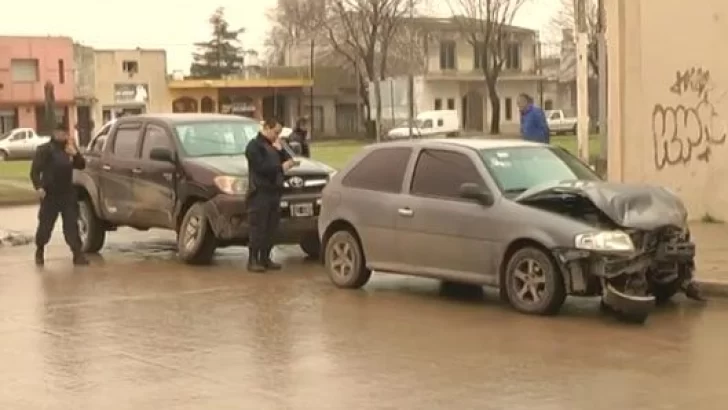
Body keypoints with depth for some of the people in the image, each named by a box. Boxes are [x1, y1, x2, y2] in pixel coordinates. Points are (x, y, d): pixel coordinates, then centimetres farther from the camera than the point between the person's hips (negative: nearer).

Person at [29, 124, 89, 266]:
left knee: (71, 224, -2)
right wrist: (38, 187, -23)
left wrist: (75, 153, -14)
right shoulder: (45, 149, -5)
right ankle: (39, 251, 26)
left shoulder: (70, 148, 10)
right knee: (45, 225, 4)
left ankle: (77, 254, -5)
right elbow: (35, 171, -9)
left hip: (67, 193, 4)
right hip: (50, 194, -3)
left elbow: (81, 165, 6)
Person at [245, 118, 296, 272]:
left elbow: (288, 160, 15)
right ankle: (253, 260, -4)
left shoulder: (273, 146, 20)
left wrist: (280, 150, 0)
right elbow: (261, 167, -16)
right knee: (258, 227, -7)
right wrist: (281, 167, -12)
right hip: (260, 193, -8)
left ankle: (265, 258, 14)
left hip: (274, 192, 8)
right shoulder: (254, 146, -5)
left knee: (271, 228, 8)